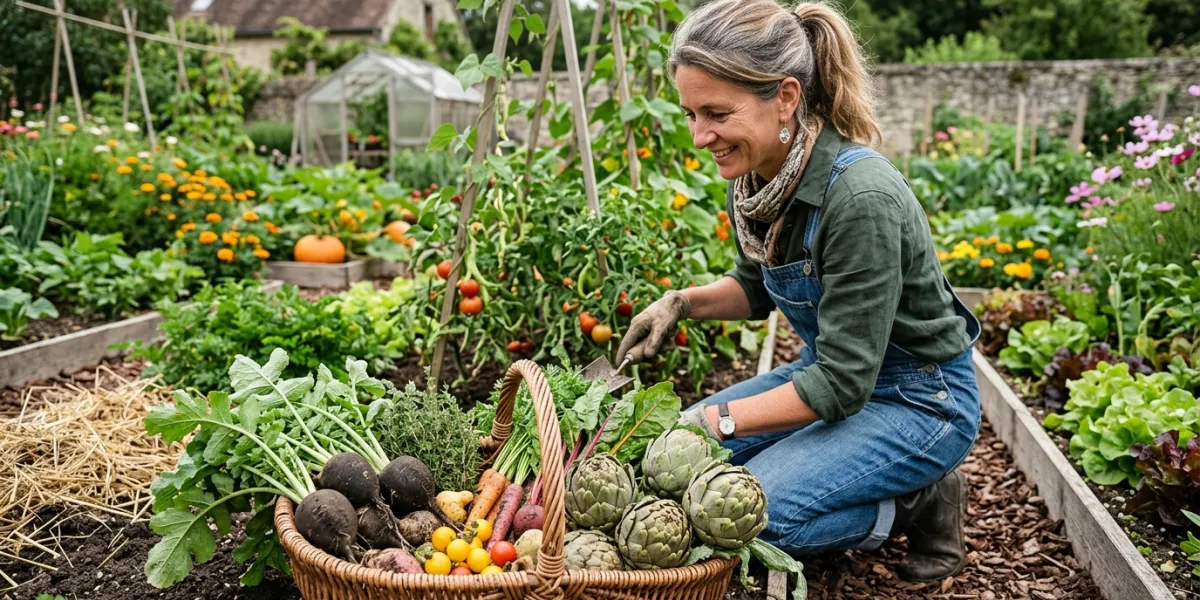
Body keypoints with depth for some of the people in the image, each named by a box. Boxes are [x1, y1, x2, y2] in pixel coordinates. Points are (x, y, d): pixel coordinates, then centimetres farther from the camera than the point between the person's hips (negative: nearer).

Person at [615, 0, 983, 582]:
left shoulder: (860, 195, -32)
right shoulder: (752, 178, -8)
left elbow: (844, 383, -28)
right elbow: (757, 289, 11)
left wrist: (718, 419, -25)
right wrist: (681, 303, -7)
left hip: (918, 401, -8)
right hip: (830, 372, 8)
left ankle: (915, 504, 2)